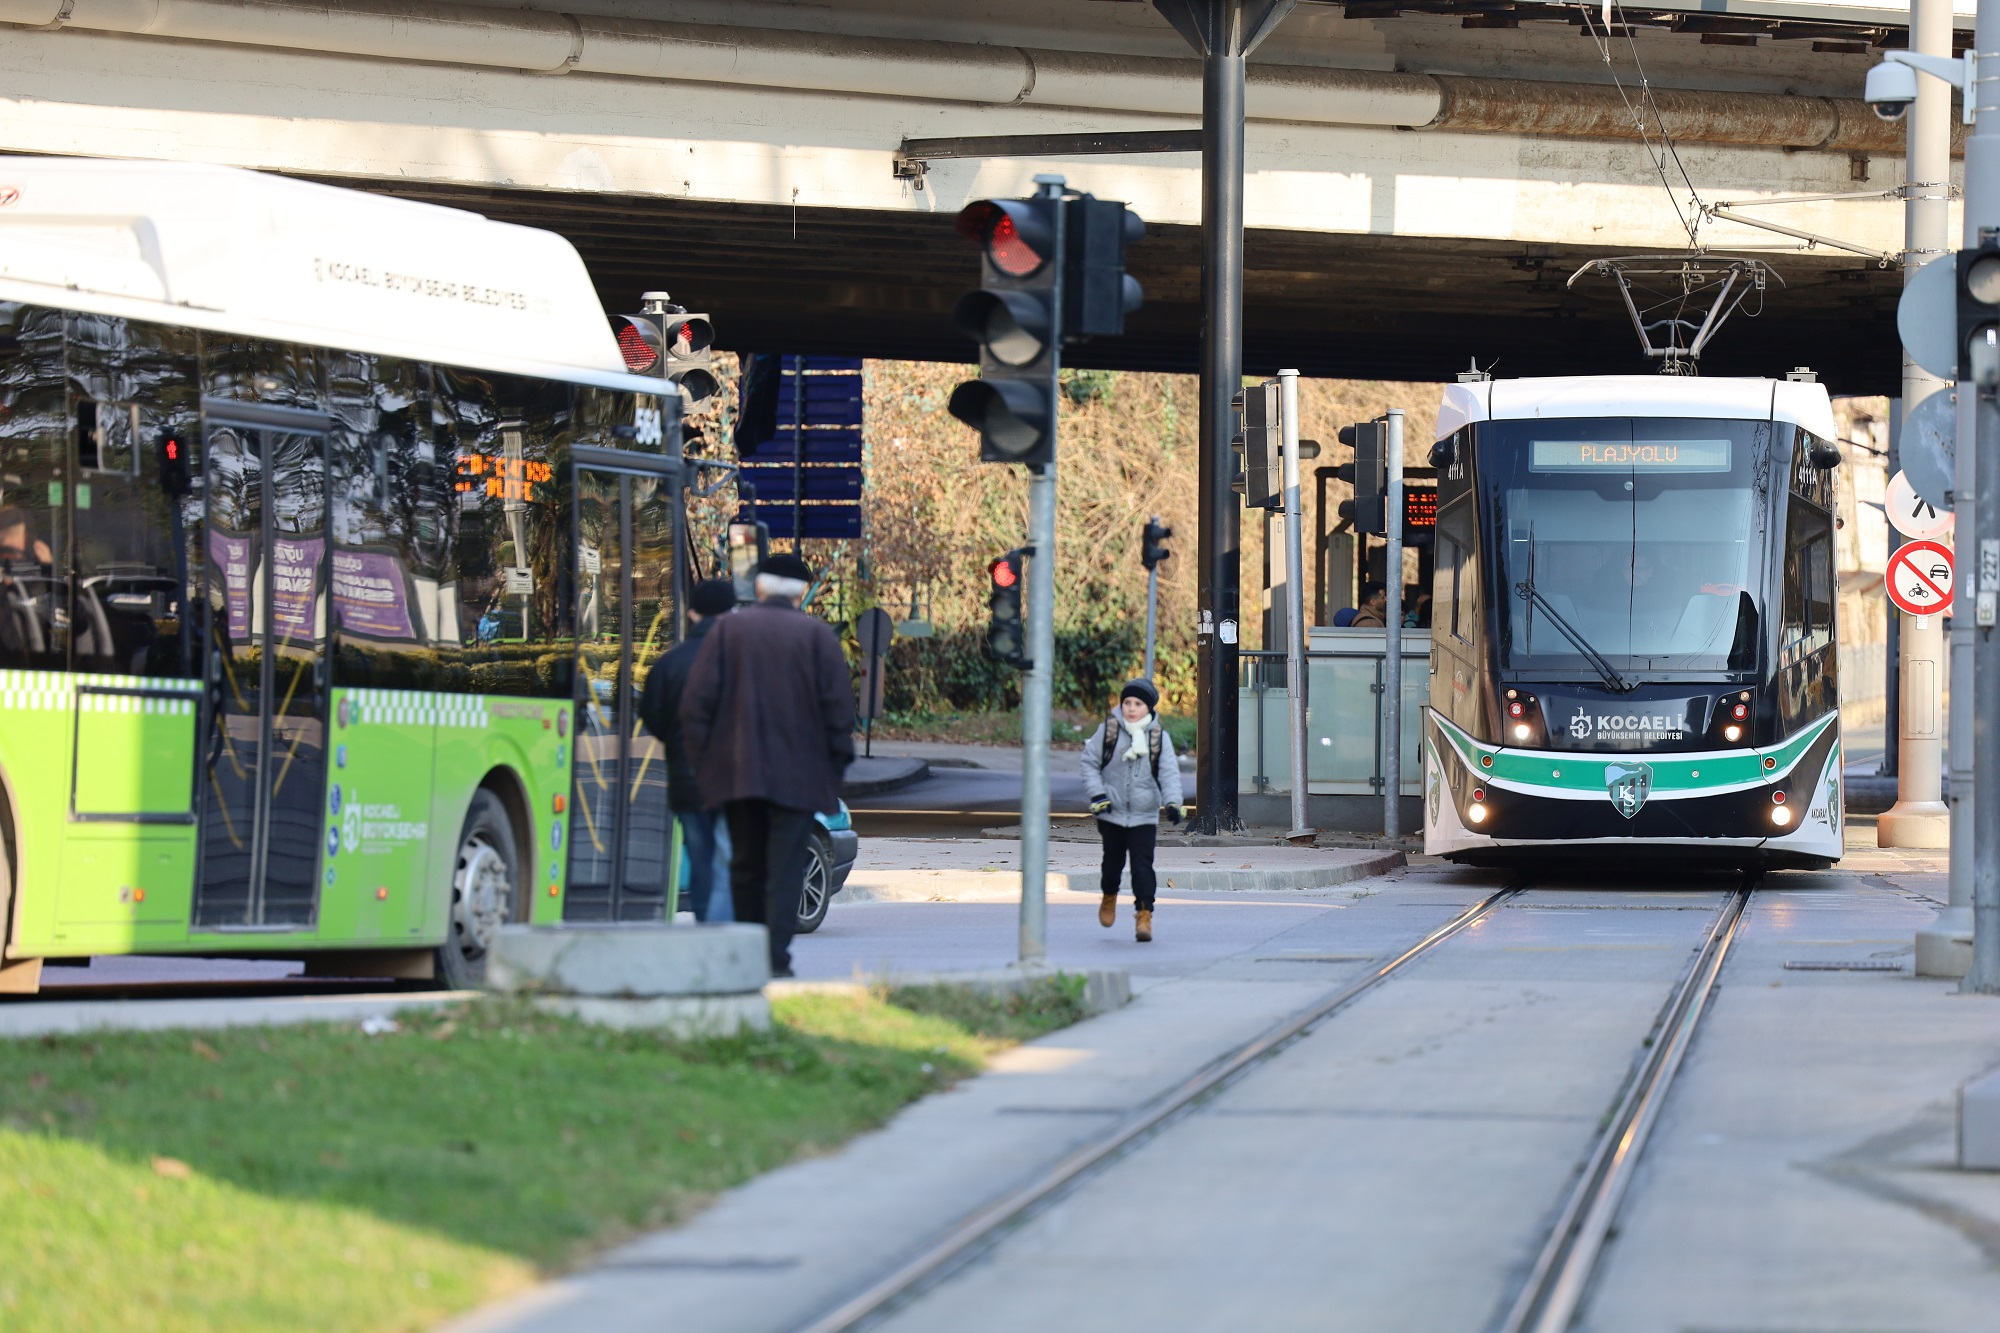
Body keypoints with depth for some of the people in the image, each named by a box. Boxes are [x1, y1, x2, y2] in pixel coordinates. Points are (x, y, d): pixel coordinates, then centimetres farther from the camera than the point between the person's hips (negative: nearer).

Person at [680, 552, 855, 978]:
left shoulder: (728, 629, 3)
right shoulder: (818, 635, -2)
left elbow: (697, 702, 0)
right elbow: (838, 706, -6)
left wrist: (702, 759, 6)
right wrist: (838, 762, 4)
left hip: (736, 772, 2)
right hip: (798, 776, -2)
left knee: (746, 866, 14)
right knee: (785, 870, -2)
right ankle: (776, 958, -11)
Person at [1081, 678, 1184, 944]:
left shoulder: (1159, 737, -2)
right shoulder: (1108, 730, -3)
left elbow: (1169, 773, -4)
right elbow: (1089, 762, 2)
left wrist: (1172, 802, -19)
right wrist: (1097, 794, -8)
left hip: (1144, 815, -1)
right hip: (1112, 812, 1)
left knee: (1143, 866, -11)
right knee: (1113, 861, 12)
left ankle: (1144, 917, -7)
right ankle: (1109, 897, 42)